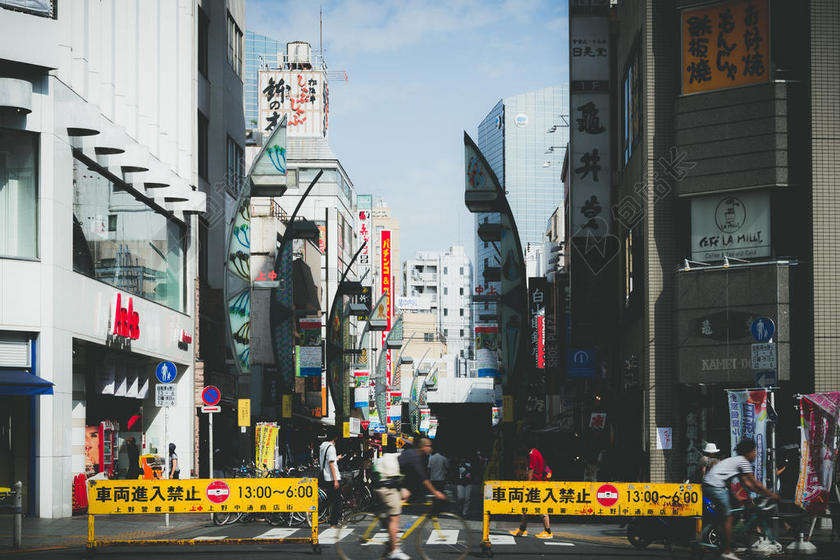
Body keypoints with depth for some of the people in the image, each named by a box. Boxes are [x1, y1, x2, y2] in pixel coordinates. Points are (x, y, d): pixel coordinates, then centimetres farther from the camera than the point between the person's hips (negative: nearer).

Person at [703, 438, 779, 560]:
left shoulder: (736, 460, 24)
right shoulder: (743, 462, -5)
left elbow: (746, 483, 25)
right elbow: (755, 483, -4)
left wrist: (763, 492, 23)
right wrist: (771, 494, 6)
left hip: (707, 485, 10)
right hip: (716, 487, -10)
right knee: (728, 517, -3)